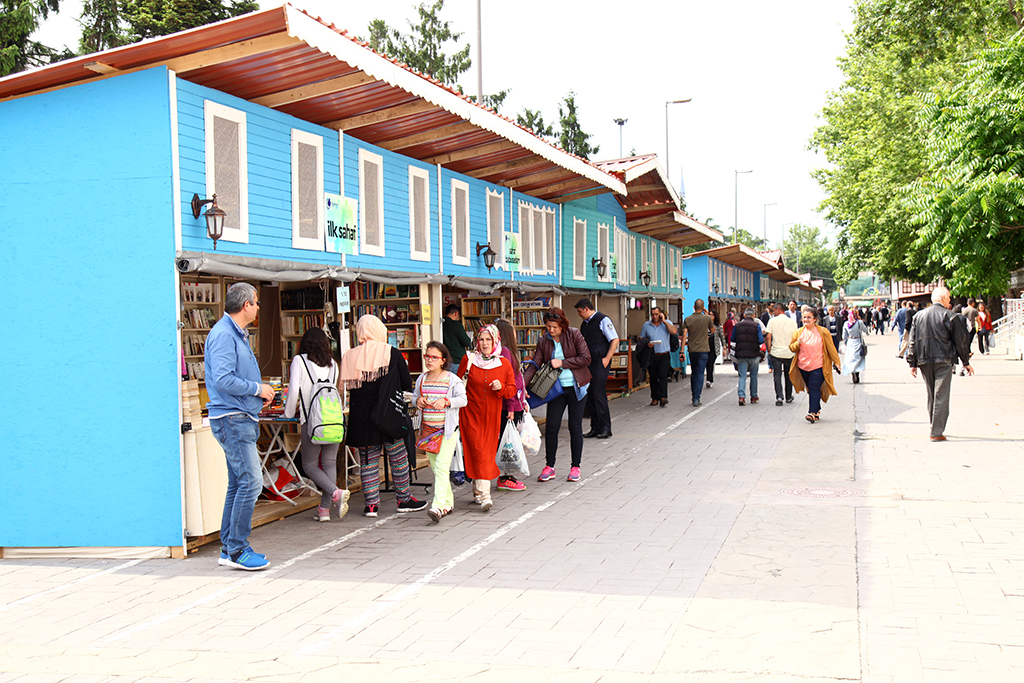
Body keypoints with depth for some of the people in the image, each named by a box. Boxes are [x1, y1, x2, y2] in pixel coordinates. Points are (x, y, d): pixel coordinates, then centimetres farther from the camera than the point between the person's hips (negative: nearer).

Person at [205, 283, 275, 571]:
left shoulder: (238, 335, 19)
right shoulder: (223, 334, -14)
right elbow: (223, 380, -23)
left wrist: (261, 391, 11)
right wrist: (258, 388, -13)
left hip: (242, 418, 11)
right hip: (231, 419, -11)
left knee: (239, 483, 11)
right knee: (251, 481, -13)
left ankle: (229, 547, 17)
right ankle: (236, 550, -7)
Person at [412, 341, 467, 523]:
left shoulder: (452, 380, -5)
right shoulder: (421, 379, 9)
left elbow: (463, 399, -6)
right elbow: (414, 396, 18)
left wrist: (445, 401, -22)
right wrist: (417, 400, -6)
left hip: (447, 430, -6)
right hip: (427, 430, 6)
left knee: (442, 467, -15)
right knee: (435, 469, 12)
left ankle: (438, 506, -22)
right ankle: (448, 503, 25)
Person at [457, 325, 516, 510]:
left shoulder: (504, 363, 4)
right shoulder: (468, 359, 0)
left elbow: (512, 390, 4)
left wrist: (501, 387, -13)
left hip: (492, 416, 2)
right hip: (471, 414, -2)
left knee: (489, 452, 5)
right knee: (478, 452, -11)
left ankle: (478, 490, 22)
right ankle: (484, 495, -15)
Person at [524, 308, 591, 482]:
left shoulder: (574, 334, -7)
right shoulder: (544, 342, 2)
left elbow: (586, 358, -11)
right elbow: (535, 365, -1)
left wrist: (562, 363, -16)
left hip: (576, 387, -3)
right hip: (557, 388, 3)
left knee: (575, 427, 3)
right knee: (551, 426, -2)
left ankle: (575, 467, 14)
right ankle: (549, 467, 11)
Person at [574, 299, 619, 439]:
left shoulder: (603, 320, -7)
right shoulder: (584, 324, 17)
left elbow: (615, 340, -11)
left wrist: (607, 358, -16)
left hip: (600, 363, -8)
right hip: (588, 363, 8)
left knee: (598, 394, -9)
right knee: (589, 395, 7)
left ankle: (605, 428, -1)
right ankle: (595, 428, 14)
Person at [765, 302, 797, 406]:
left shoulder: (772, 321, -5)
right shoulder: (792, 322, 2)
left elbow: (768, 337, -8)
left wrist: (769, 350, 2)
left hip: (776, 352, -2)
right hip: (789, 353, 2)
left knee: (777, 375, 2)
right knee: (788, 375, 16)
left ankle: (779, 396, -14)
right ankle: (788, 397, 26)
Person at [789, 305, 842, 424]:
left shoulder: (823, 332, -2)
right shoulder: (798, 332, 6)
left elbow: (831, 348, 3)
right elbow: (791, 348, 10)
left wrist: (836, 362, 3)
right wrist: (798, 344, -12)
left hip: (818, 366, -4)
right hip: (803, 366, 4)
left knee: (814, 389, -13)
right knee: (810, 389, 11)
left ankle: (813, 413, -15)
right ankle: (817, 411, 24)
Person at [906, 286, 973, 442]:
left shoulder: (918, 316, 10)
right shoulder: (950, 316, -4)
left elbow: (913, 341, 9)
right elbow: (960, 341, -1)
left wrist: (912, 363, 11)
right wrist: (966, 362, 9)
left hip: (924, 361, 5)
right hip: (943, 361, -5)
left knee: (931, 396, 16)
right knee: (941, 396, -4)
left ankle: (935, 428, 22)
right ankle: (937, 432, -7)